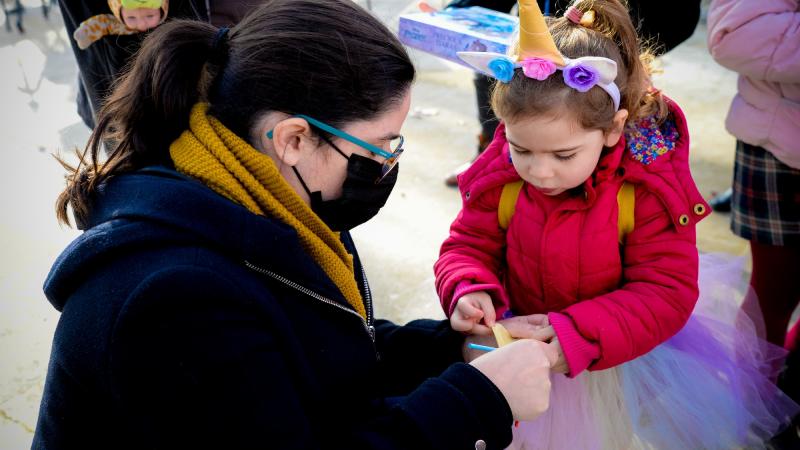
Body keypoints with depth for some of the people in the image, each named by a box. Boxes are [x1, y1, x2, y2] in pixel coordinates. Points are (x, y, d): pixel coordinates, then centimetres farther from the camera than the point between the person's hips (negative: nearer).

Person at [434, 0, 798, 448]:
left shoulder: (649, 190, -24)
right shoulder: (500, 177, -16)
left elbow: (668, 292, -24)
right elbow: (469, 246, -5)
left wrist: (579, 336, -38)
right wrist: (469, 291, -29)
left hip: (622, 363, -2)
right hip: (521, 358, 2)